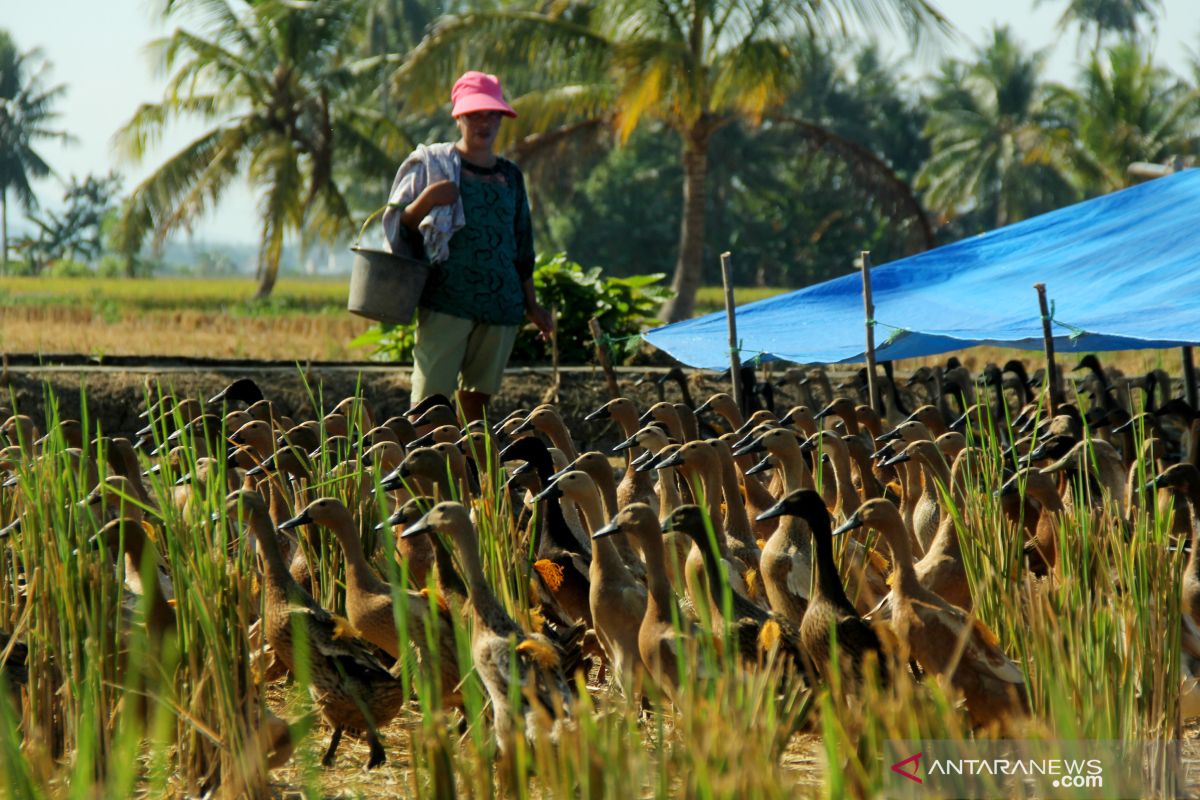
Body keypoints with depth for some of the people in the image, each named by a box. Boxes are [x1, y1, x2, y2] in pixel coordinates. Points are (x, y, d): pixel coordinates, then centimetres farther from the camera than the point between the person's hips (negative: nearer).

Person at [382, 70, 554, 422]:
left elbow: (522, 246, 23)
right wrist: (425, 201, -17)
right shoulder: (432, 163, 4)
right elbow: (399, 228, 2)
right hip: (446, 300, -4)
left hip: (501, 302, 4)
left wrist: (531, 305, 21)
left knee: (478, 397, 4)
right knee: (430, 397, -11)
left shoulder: (509, 176, 17)